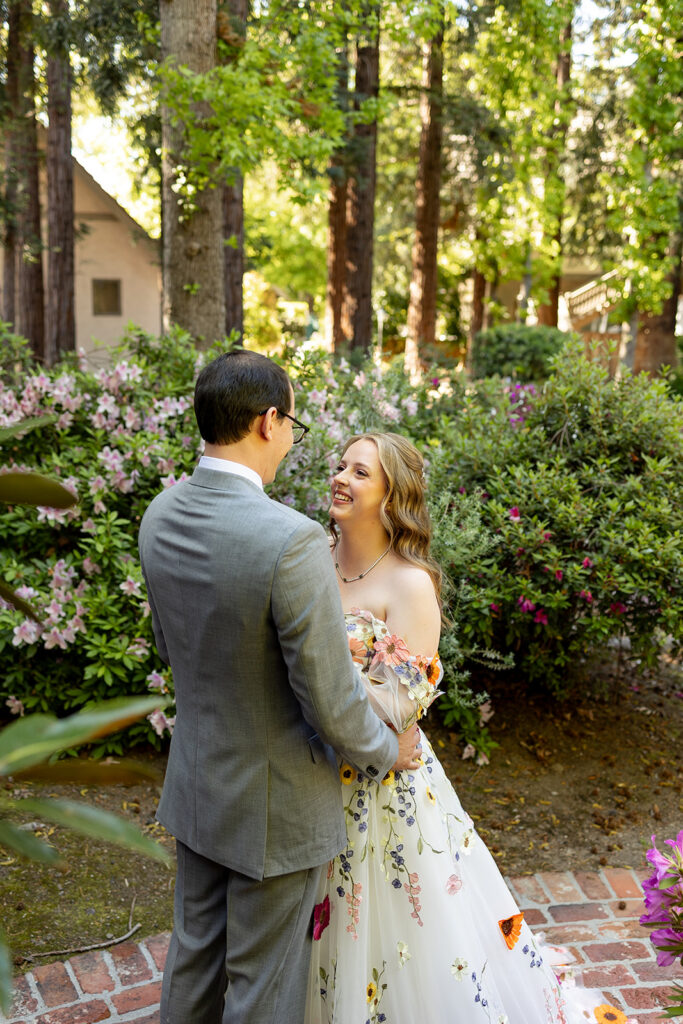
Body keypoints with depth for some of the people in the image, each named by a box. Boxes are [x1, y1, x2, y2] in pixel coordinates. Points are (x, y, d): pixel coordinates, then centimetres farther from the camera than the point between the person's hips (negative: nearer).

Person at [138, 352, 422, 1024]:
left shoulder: (159, 517, -8)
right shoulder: (291, 540, -31)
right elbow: (330, 698, -23)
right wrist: (385, 751, -3)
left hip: (195, 783, 7)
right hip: (273, 802, -6)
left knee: (194, 950, 26)